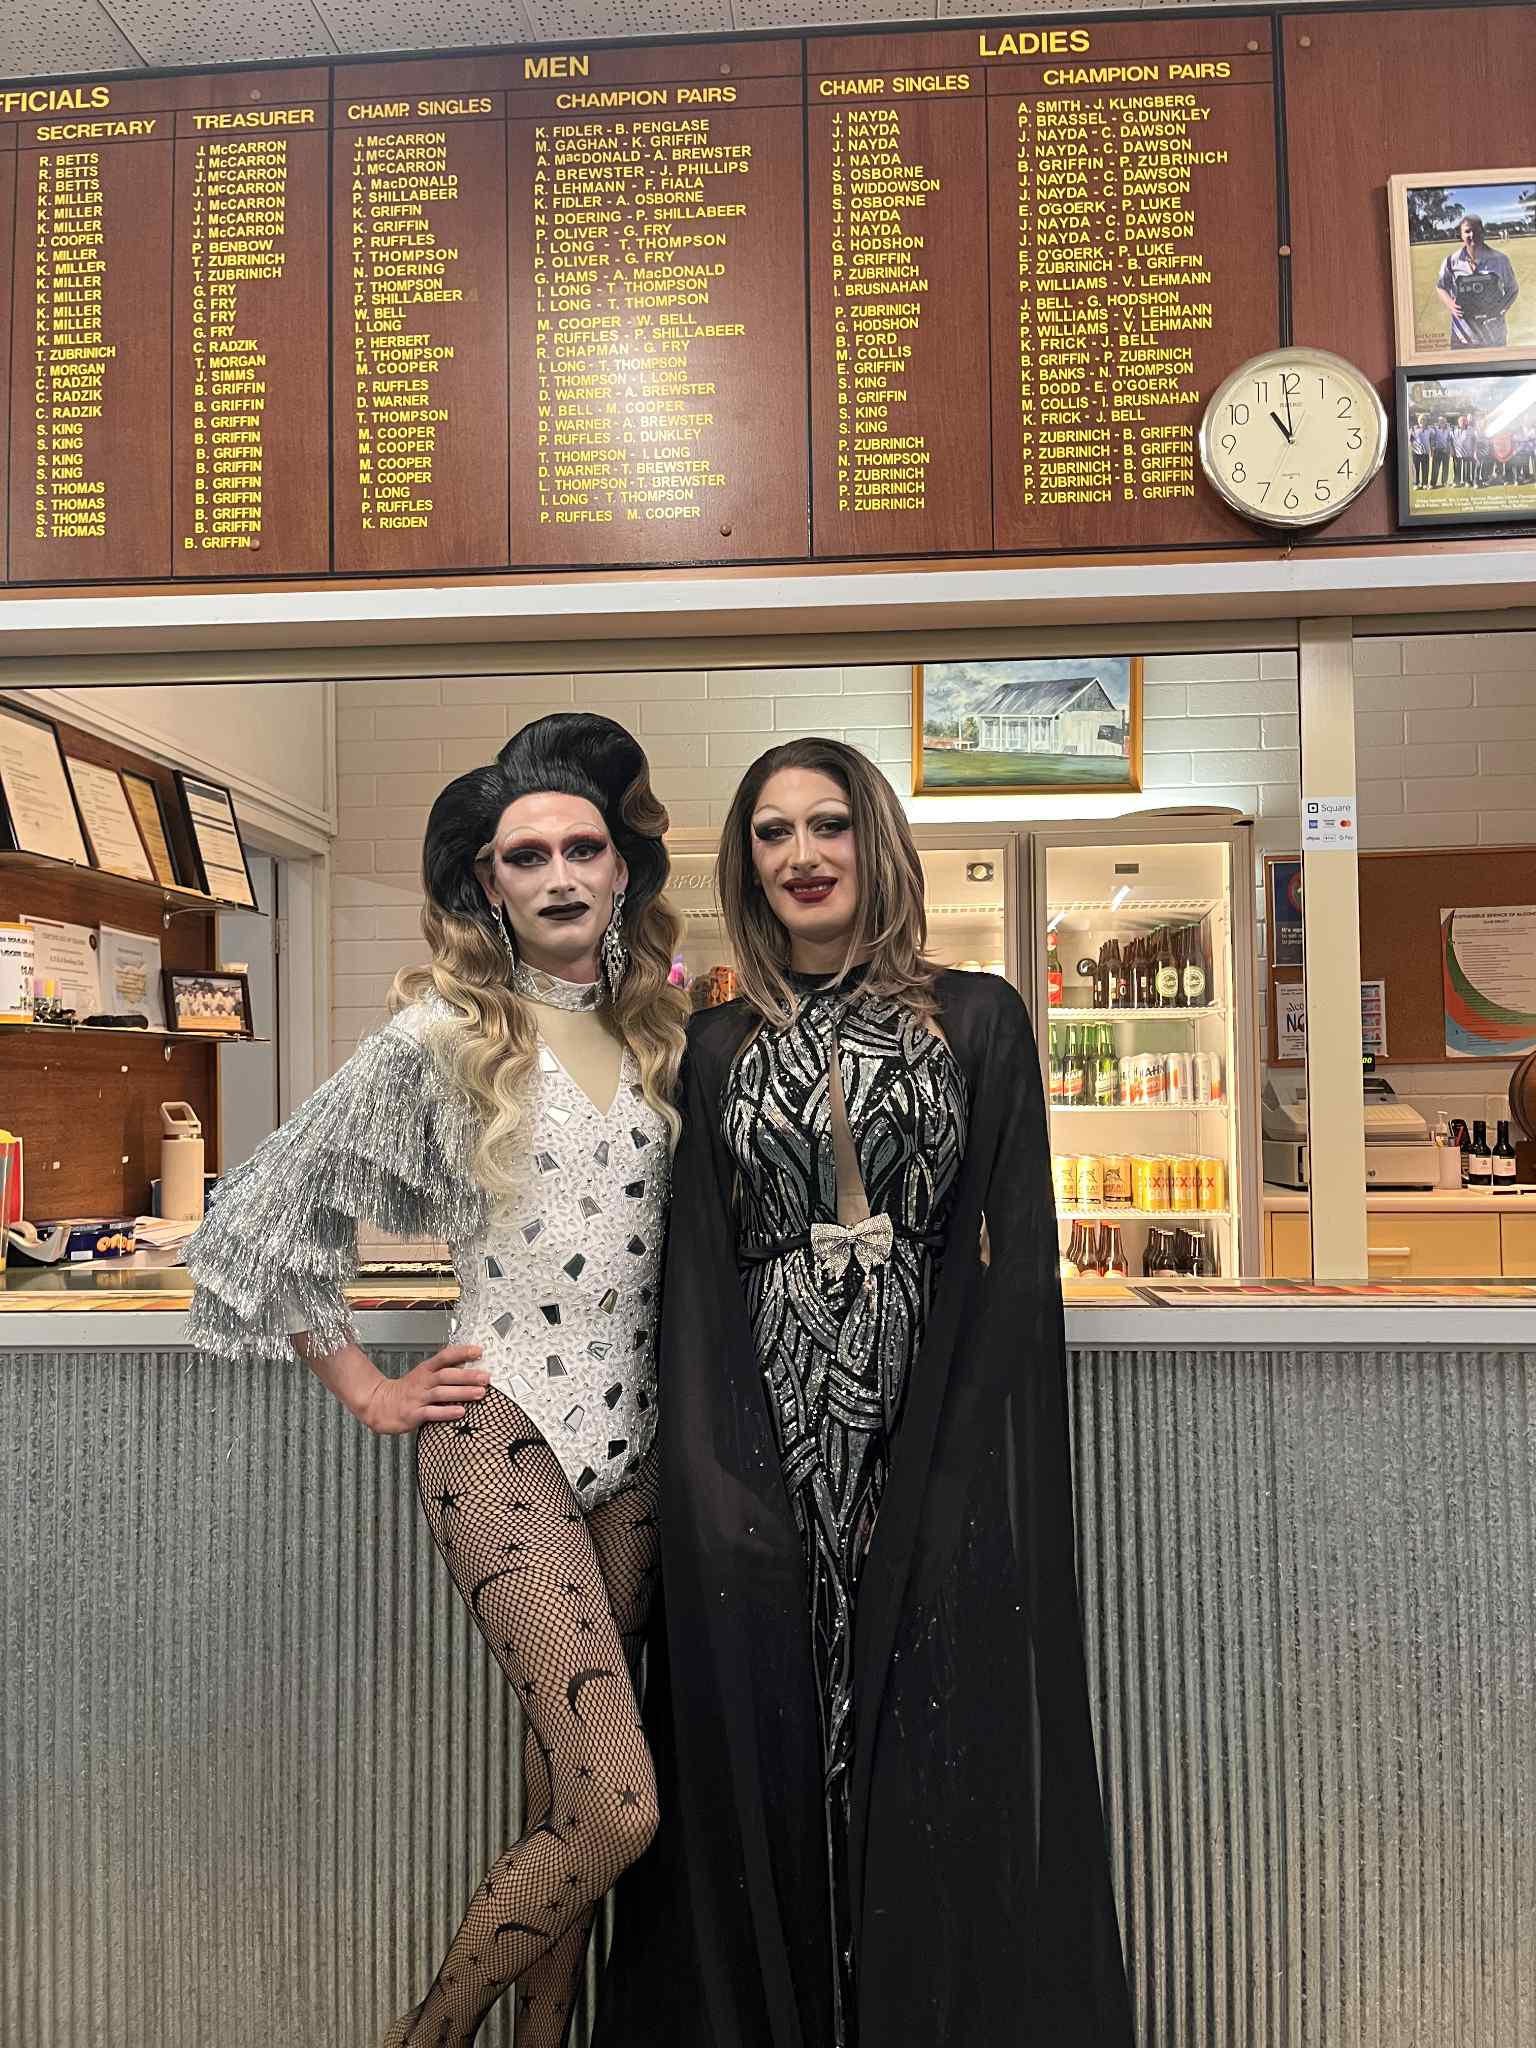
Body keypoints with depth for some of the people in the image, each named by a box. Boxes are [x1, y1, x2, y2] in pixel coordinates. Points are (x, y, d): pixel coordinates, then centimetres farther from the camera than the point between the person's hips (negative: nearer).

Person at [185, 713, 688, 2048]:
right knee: (617, 1810, -8)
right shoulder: (440, 1036, -8)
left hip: (635, 1433, 5)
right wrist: (365, 1389, -1)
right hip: (506, 1437, -5)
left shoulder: (660, 1026, 6)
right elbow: (276, 1211, -2)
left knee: (568, 1782, 15)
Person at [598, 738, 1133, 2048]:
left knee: (938, 1781, 6)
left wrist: (954, 1468, -11)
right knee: (764, 1772, 9)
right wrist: (722, 1477, -7)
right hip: (770, 1462, 2)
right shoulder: (719, 1046, 9)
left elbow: (1018, 1259, -2)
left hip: (937, 1463, -1)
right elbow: (696, 1275, 4)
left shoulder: (979, 1020, 4)